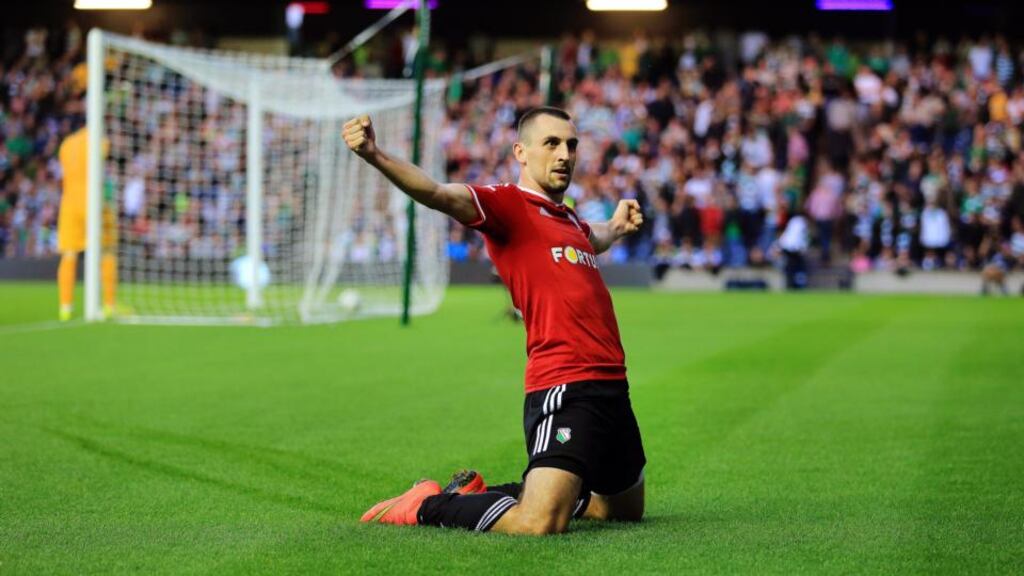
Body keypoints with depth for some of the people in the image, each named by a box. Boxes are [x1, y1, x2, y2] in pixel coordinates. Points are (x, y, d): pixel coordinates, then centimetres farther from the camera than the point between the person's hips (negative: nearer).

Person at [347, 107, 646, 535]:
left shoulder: (570, 220, 19)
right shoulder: (508, 204, -5)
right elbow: (441, 195, -27)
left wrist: (616, 226, 36)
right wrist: (375, 156, -40)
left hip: (611, 387, 9)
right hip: (563, 388, -9)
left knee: (626, 509, 23)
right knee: (540, 524, -24)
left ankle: (482, 492, 30)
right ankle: (432, 506, 2)